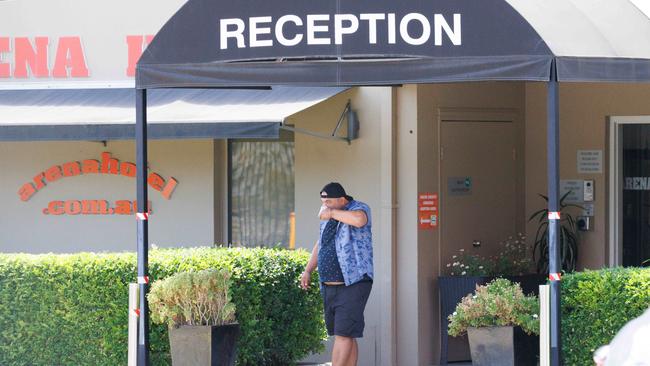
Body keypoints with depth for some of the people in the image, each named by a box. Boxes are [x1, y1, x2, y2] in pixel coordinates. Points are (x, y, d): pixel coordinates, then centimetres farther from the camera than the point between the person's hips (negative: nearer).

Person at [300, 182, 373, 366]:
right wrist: (308, 271, 14)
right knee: (346, 336, 9)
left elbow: (359, 220, -33)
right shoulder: (327, 219, 15)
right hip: (330, 287, 8)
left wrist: (332, 213, -20)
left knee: (343, 334, -13)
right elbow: (320, 246, 26)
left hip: (353, 284, -8)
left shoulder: (359, 209, -8)